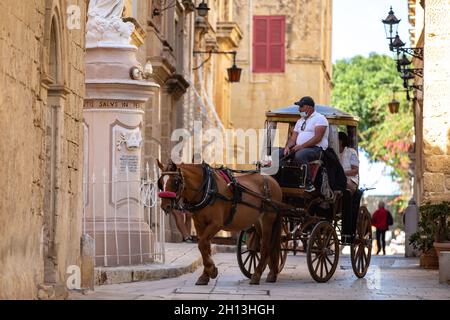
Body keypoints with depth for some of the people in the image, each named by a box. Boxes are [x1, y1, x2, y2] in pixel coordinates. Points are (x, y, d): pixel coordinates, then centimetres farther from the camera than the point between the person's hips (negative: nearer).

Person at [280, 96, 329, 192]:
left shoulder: (319, 118, -2)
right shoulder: (300, 121, 25)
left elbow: (318, 138, -15)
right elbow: (293, 138, 18)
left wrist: (301, 146, -20)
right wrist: (287, 147, -5)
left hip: (316, 148, -9)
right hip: (298, 148, 9)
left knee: (300, 155, -39)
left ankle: (309, 184, -34)